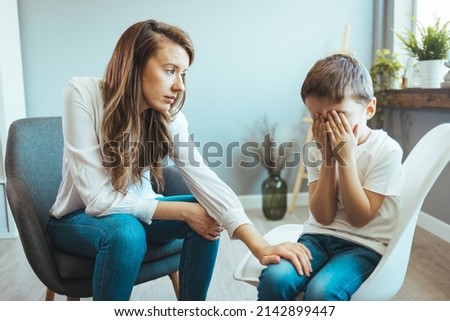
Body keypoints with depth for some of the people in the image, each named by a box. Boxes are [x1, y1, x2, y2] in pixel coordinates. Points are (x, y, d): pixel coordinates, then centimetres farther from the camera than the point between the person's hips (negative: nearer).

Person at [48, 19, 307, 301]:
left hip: (134, 210, 4)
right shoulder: (83, 94, -25)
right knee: (126, 233, -36)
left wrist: (259, 244, -39)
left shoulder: (169, 117, -14)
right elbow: (98, 199, -28)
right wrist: (183, 211, -27)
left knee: (207, 216, -18)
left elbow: (205, 180, -26)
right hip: (78, 217, -4)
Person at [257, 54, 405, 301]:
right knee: (273, 278, -24)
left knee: (321, 290, -31)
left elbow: (359, 218, -14)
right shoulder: (318, 150, 1)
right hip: (319, 235, 4)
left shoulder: (386, 150, -11)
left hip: (364, 245, -3)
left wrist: (346, 157, -21)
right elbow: (323, 217, -7)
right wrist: (329, 157, -15)